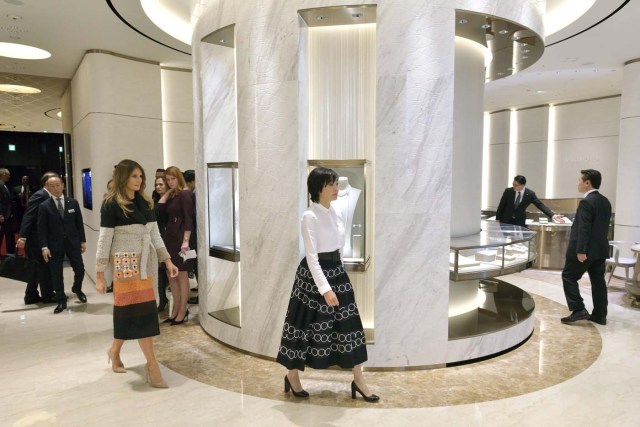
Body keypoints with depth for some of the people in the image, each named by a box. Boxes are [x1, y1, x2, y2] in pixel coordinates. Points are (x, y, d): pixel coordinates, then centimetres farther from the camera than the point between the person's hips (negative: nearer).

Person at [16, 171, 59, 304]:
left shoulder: (47, 196, 10)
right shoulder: (40, 195, -16)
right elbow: (28, 217, -21)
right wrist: (22, 237, -26)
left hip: (38, 239, 9)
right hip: (35, 239, -9)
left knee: (36, 268, 15)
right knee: (45, 267, 1)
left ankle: (31, 296, 24)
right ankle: (47, 295, 13)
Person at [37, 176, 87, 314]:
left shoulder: (73, 202, 4)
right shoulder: (44, 206, -2)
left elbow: (79, 223, 7)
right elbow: (41, 228, -5)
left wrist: (83, 240, 5)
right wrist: (44, 246, -12)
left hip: (73, 242, 2)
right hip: (55, 244, -1)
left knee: (80, 269, 6)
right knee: (56, 274, 4)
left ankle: (77, 289, 35)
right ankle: (61, 301, 16)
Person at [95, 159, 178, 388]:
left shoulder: (145, 203, 9)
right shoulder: (111, 204, -9)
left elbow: (155, 234, 12)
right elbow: (104, 240, -9)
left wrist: (167, 260, 8)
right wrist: (100, 274, -10)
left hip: (144, 263, 6)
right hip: (125, 264, -6)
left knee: (128, 309, 13)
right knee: (139, 310, -4)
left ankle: (115, 350, 36)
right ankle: (152, 365, 2)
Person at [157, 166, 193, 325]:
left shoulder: (185, 194, -10)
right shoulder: (172, 195, 15)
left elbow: (188, 219, -17)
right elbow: (160, 208, 2)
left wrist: (186, 241, -23)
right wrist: (168, 191, 5)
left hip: (180, 238, -9)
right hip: (170, 237, 9)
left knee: (182, 276, -1)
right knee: (172, 276, 11)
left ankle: (182, 313, 7)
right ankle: (175, 311, 20)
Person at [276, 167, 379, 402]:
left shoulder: (336, 213, 7)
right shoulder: (310, 217, -17)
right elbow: (311, 256, -22)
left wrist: (338, 273, 18)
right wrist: (325, 288, -28)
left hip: (337, 270, 8)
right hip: (314, 273, -7)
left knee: (349, 324, 9)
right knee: (306, 325, 6)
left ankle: (358, 380, 20)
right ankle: (292, 376, 28)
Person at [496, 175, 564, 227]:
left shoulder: (530, 194, -11)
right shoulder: (508, 191, -11)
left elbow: (540, 205, -14)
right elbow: (501, 205, -3)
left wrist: (553, 215, -26)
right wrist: (497, 219, -1)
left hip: (519, 222, 0)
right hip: (506, 220, 0)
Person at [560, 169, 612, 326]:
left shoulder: (586, 202, -17)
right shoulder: (605, 201, 11)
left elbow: (584, 228, -22)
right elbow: (604, 226, 17)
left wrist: (580, 250, -22)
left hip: (586, 249, -9)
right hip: (600, 249, 9)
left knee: (569, 277, 1)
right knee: (598, 281, 12)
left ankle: (578, 310, -3)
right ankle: (600, 315, 17)